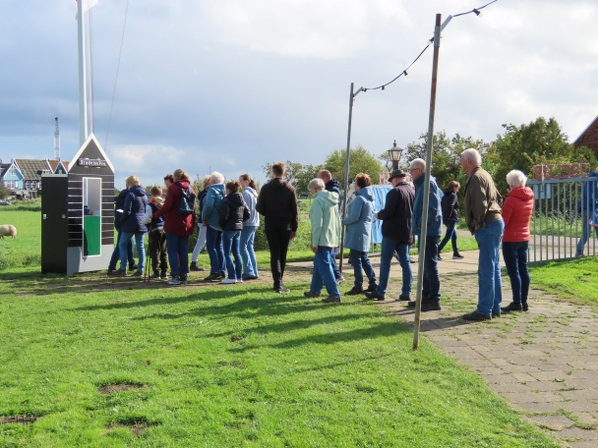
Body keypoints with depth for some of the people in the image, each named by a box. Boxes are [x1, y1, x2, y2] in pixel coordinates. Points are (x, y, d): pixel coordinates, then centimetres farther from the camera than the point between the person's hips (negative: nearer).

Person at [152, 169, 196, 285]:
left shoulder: (173, 188, -8)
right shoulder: (190, 189, 9)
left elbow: (167, 206, -14)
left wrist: (155, 215, -4)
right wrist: (192, 222, 13)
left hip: (173, 224, -5)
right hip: (187, 225, 5)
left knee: (172, 249, 1)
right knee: (183, 249, 12)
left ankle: (175, 276, -4)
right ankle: (184, 276, 11)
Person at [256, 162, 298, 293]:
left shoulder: (266, 188, -3)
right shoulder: (290, 189, -2)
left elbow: (259, 208, -5)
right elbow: (294, 210, -2)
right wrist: (294, 228, 6)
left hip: (271, 225, 0)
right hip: (285, 225, 0)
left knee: (275, 254, 0)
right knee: (282, 254, 12)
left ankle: (278, 283, -12)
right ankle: (279, 281, 22)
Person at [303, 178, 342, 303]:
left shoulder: (318, 200, -13)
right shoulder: (333, 200, 14)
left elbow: (317, 223, -18)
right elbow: (338, 221, 18)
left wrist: (315, 242, -15)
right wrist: (338, 239, 22)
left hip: (323, 239, -9)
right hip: (332, 239, 9)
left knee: (325, 266, -7)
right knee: (318, 263, 20)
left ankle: (334, 294, -10)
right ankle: (315, 290, 28)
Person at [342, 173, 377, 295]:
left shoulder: (359, 199, -17)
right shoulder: (370, 198, 13)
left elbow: (354, 217, -22)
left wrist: (343, 221, -5)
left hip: (357, 233, -9)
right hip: (366, 232, 10)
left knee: (356, 259, -3)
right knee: (364, 259, 16)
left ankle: (358, 286, 0)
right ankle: (372, 283, 17)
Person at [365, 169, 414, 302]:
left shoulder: (395, 192, -14)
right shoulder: (412, 192, 9)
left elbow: (388, 212, -19)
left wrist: (379, 215, -1)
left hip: (391, 232, -7)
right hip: (406, 232, 7)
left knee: (385, 262, 0)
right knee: (405, 262, 8)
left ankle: (380, 292, 2)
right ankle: (406, 292, 6)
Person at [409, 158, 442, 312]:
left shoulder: (429, 183, -14)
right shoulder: (421, 184, 17)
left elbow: (433, 208, -22)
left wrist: (421, 223, -16)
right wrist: (417, 224, 12)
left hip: (429, 231, -10)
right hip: (424, 231, 10)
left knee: (430, 265, -7)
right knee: (425, 265, 15)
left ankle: (435, 300, -3)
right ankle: (426, 296, 23)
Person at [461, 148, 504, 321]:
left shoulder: (476, 177, -12)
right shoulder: (485, 175, 19)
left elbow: (480, 203, -22)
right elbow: (497, 197, 21)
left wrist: (478, 223, -11)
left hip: (487, 227, -11)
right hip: (496, 223, 11)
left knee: (486, 271, -8)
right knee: (494, 269, 13)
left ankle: (484, 310, -6)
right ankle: (495, 307, 19)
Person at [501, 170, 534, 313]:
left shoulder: (511, 200, -16)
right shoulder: (530, 198, 6)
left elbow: (503, 221, -14)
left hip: (510, 239, -7)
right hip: (524, 238, 7)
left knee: (513, 271, -4)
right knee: (523, 269, 9)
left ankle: (517, 302, -4)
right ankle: (524, 302, 12)